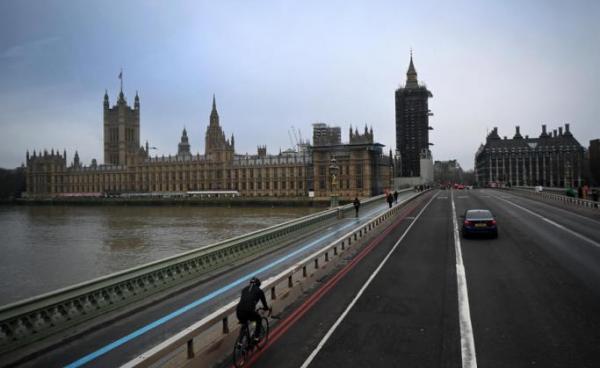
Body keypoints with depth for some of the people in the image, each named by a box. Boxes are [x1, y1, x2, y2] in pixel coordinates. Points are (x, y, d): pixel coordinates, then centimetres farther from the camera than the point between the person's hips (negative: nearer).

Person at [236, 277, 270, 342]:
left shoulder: (244, 289, 26)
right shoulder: (259, 290, 15)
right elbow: (264, 302, 24)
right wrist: (267, 308, 45)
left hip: (239, 311, 4)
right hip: (249, 311, -4)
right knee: (258, 319, 28)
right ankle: (256, 337, 22)